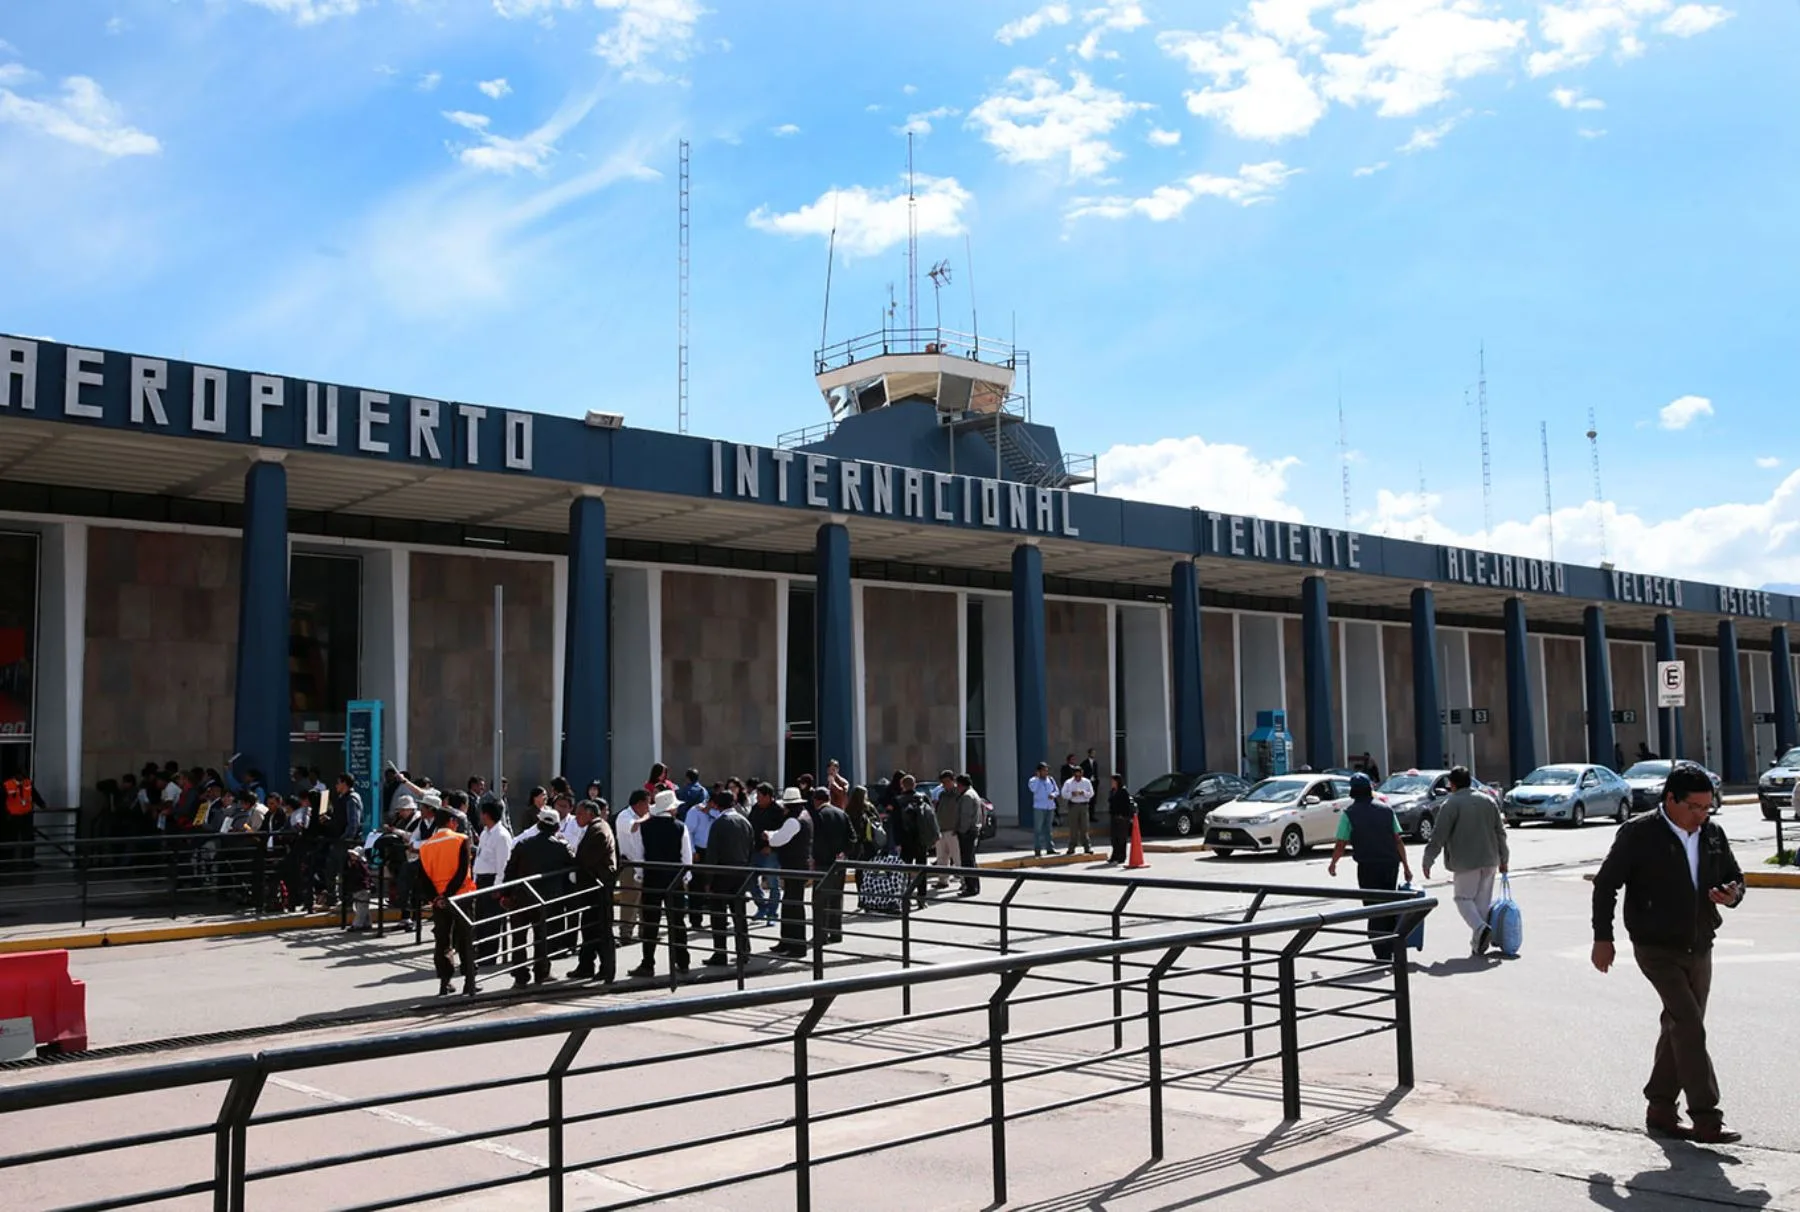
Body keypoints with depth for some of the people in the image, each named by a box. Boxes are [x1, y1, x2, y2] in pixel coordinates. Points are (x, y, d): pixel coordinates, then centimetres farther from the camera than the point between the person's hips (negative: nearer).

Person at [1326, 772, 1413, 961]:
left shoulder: (1349, 814, -6)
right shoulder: (1386, 810, 5)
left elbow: (1341, 845, -6)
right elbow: (1398, 841, 5)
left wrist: (1332, 864, 10)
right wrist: (1406, 866, 11)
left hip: (1367, 867, -4)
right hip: (1390, 865, 4)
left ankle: (1383, 954, 0)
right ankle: (1392, 947, 26)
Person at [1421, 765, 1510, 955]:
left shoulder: (1451, 804, -8)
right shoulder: (1488, 801, 10)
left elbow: (1438, 836, -11)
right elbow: (1500, 833, 15)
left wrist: (1428, 860, -4)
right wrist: (1503, 859, 23)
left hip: (1466, 861, -6)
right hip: (1489, 860, 6)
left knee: (1464, 898, 5)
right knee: (1483, 900, 12)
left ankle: (1481, 928, -20)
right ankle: (1477, 945, 13)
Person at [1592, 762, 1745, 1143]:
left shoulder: (1713, 834, 5)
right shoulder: (1639, 834, -11)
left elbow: (1734, 877, 17)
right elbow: (1606, 884, -6)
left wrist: (1732, 894, -9)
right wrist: (1603, 937, -8)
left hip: (1699, 950, 6)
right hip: (1657, 949, -6)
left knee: (1681, 1030, 12)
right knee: (1689, 1027, -15)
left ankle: (1660, 1112, 23)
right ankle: (1705, 1119, -13)